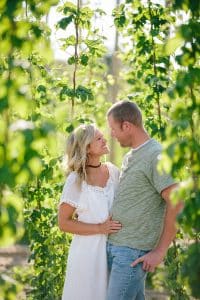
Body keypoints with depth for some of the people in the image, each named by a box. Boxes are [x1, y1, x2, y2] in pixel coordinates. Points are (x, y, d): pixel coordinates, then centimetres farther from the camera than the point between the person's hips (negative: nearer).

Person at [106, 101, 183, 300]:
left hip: (133, 251, -8)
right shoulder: (129, 157, 15)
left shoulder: (156, 156, -13)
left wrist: (160, 251, -15)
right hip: (112, 245, 8)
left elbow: (176, 205, -17)